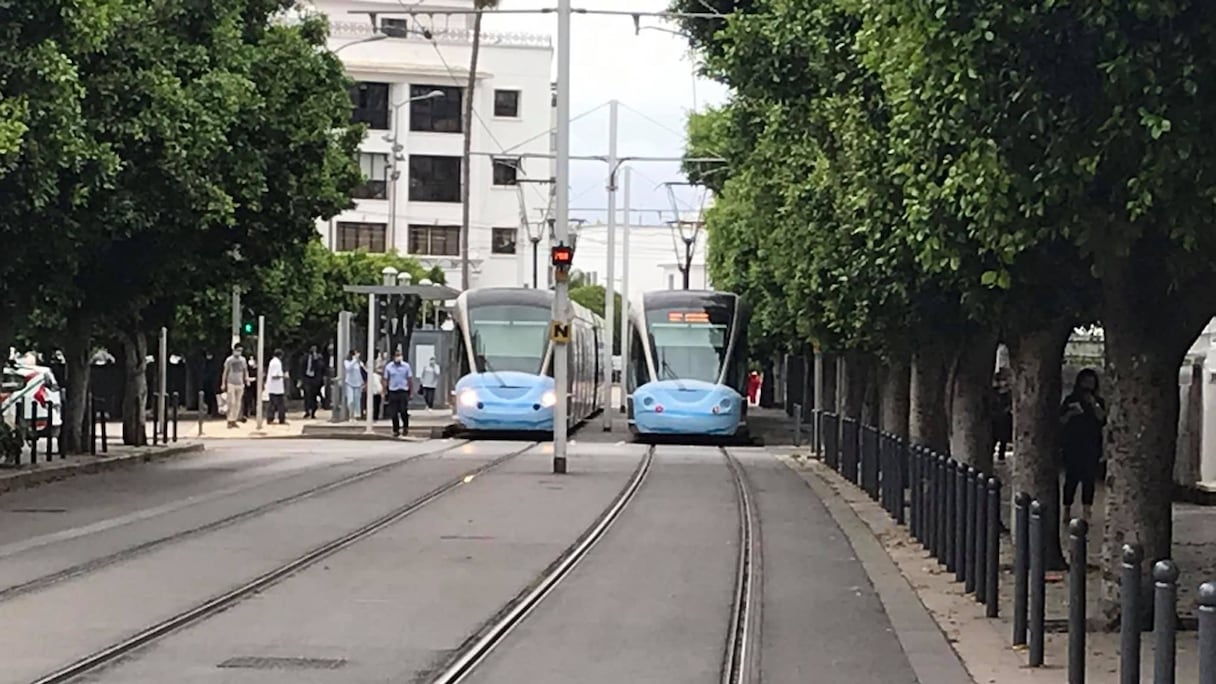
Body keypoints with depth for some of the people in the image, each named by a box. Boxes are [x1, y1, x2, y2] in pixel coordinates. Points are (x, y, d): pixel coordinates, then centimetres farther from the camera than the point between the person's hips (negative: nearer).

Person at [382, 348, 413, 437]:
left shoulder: (406, 366, 3)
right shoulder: (389, 367, 4)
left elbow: (409, 379, 6)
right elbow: (386, 380, 6)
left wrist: (410, 392, 2)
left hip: (403, 391, -1)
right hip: (393, 391, 1)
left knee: (404, 411, -6)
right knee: (393, 413, 1)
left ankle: (406, 426, 20)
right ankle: (396, 430, 10)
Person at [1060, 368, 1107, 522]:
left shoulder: (1098, 401, 9)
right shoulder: (1070, 400, 6)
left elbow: (1102, 418, -6)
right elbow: (1061, 421, 4)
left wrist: (1093, 404, -16)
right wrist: (1070, 413, -14)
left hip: (1091, 447, 1)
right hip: (1072, 445, -1)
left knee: (1089, 478, -2)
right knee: (1071, 478, -4)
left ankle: (1086, 510, 2)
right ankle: (1067, 510, 3)